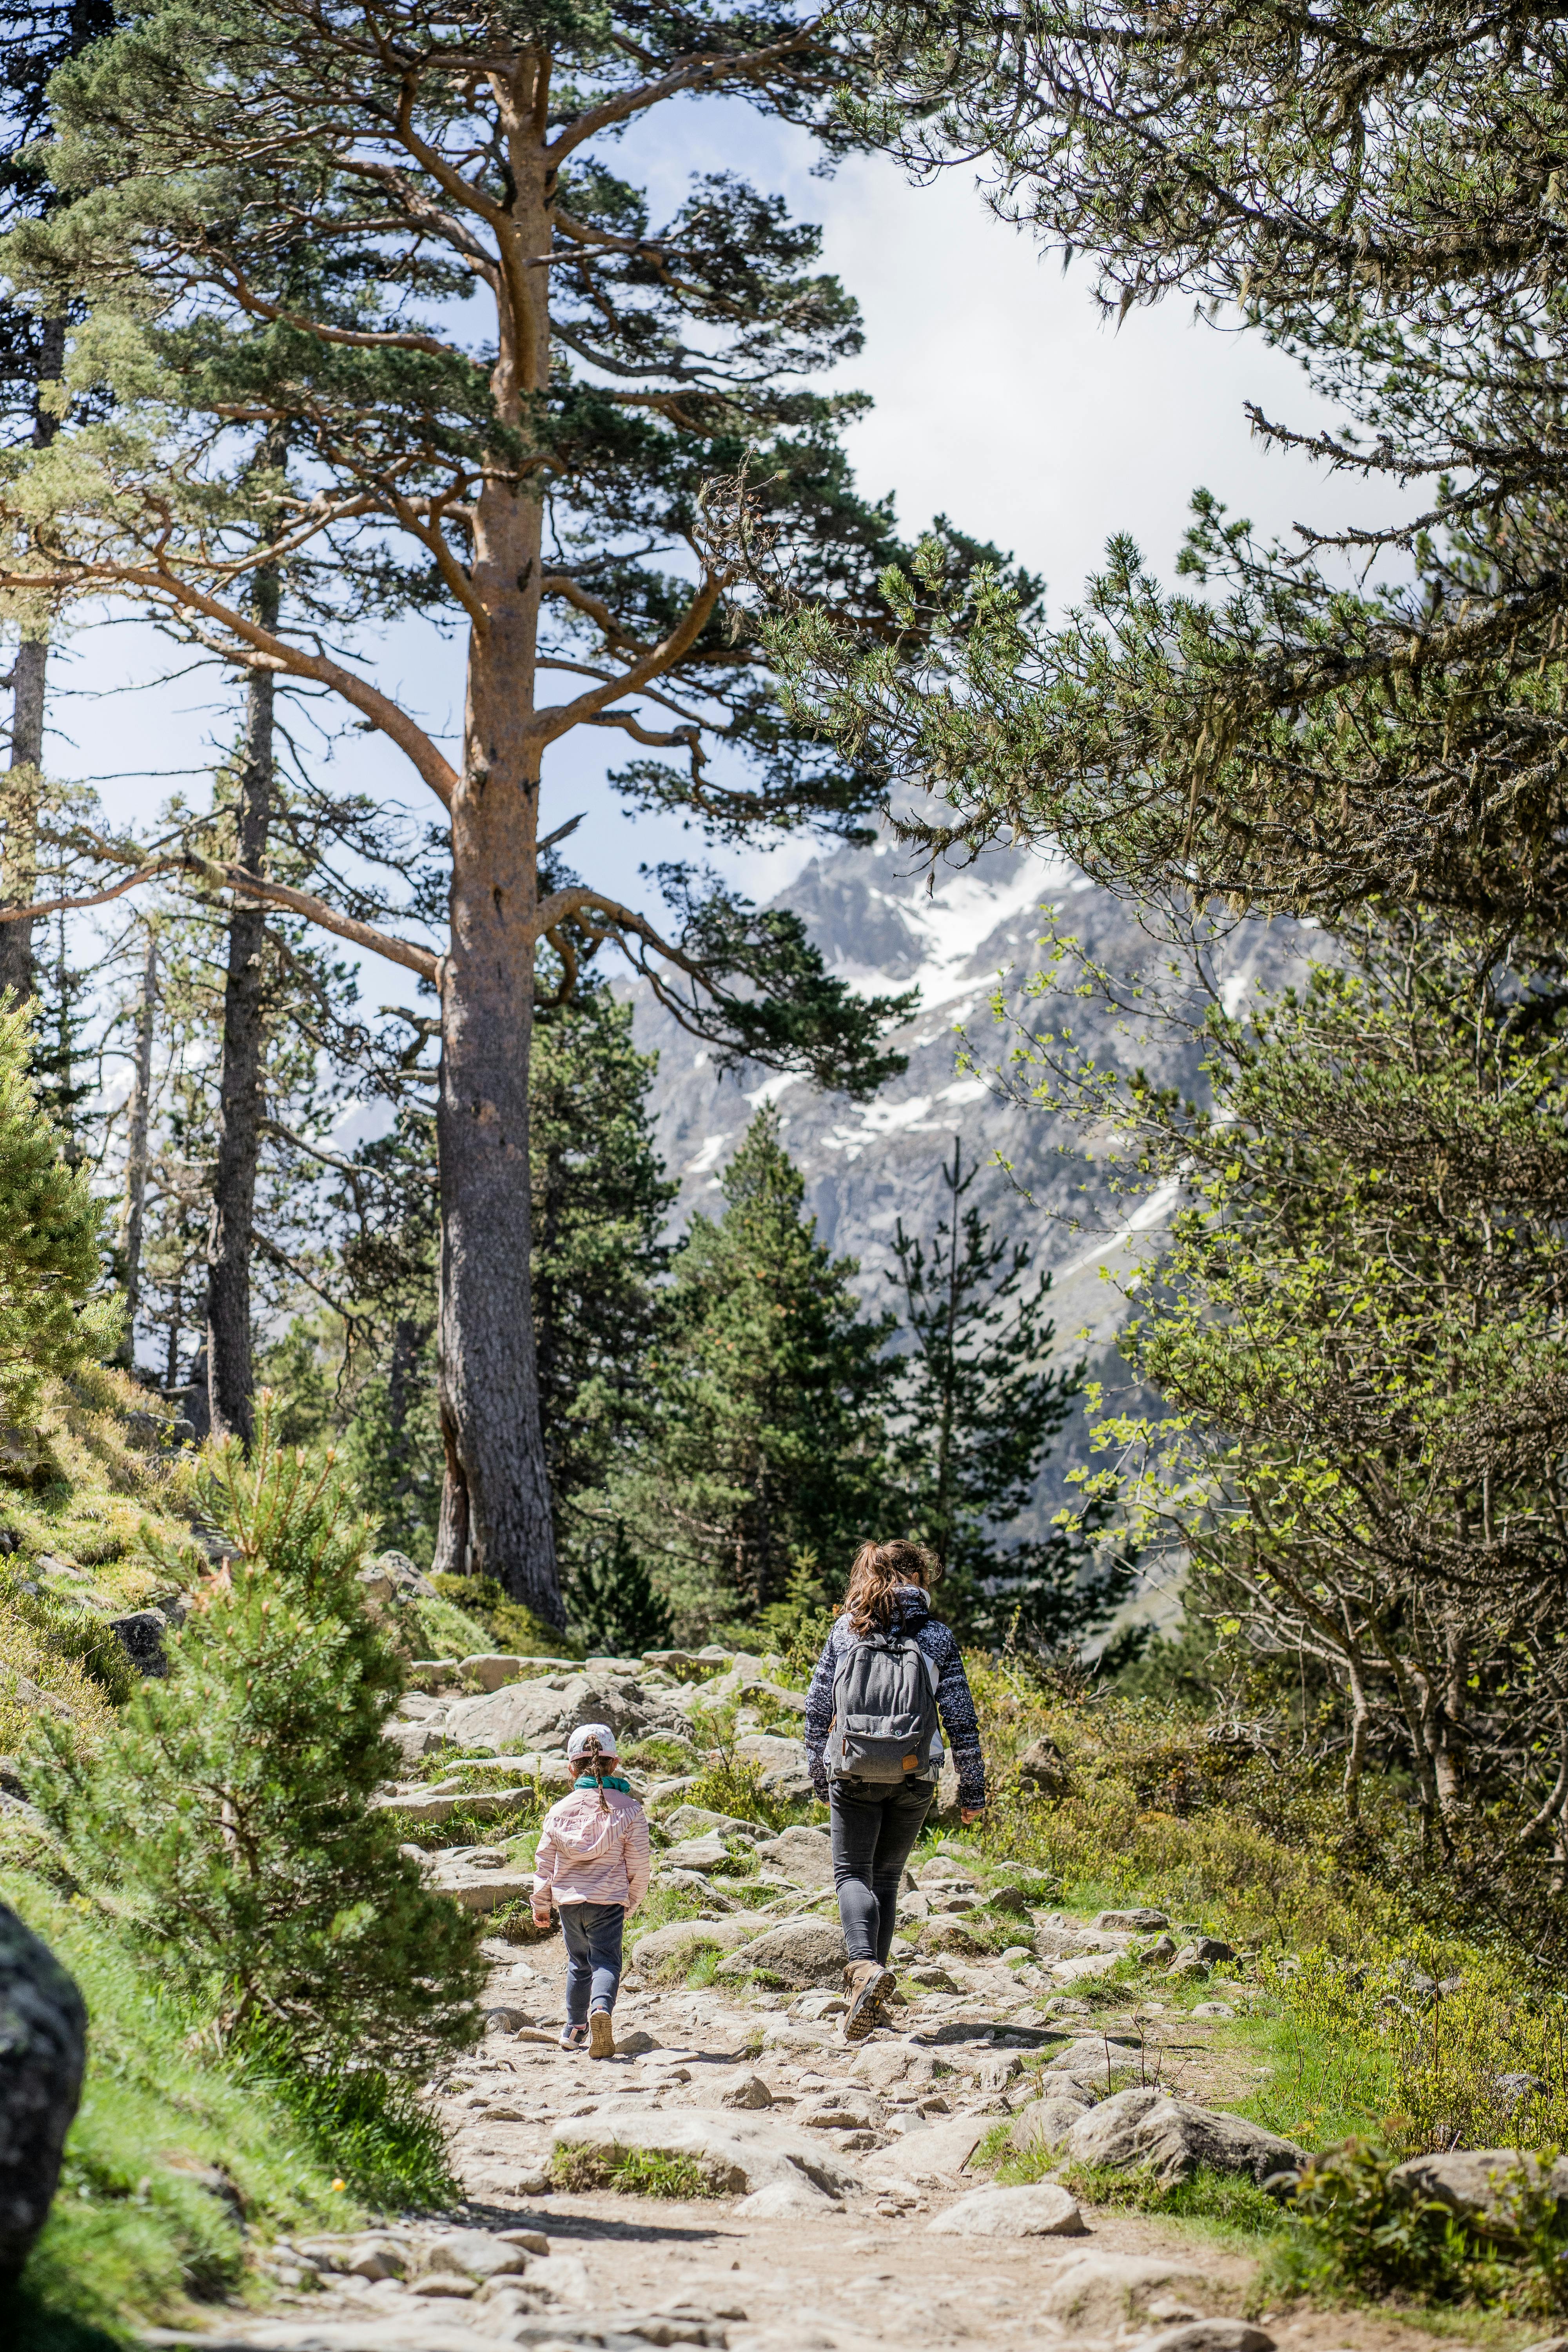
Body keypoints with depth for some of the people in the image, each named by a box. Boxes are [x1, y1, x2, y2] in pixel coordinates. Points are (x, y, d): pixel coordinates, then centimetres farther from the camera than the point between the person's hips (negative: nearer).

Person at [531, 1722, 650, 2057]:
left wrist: (540, 1905, 20)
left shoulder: (560, 1810, 2)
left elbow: (545, 1862, 7)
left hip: (569, 1899, 3)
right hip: (609, 1901, -3)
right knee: (606, 1962, -4)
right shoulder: (629, 1809, -4)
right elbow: (638, 1865, -2)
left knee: (579, 1963, 20)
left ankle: (575, 2030, 26)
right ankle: (601, 2008, -34)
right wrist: (632, 1902, 14)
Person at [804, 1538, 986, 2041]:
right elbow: (961, 1720, 0)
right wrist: (973, 1789, 7)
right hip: (914, 1777, 1)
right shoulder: (936, 1638, 1)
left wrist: (819, 1776, 16)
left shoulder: (845, 1631, 5)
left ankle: (864, 1966, -25)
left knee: (853, 1872, 4)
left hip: (852, 1773, -1)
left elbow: (817, 1708, 7)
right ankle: (871, 1999, 14)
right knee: (886, 1877, 14)